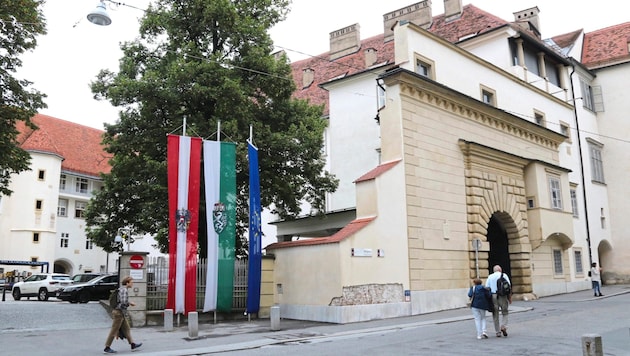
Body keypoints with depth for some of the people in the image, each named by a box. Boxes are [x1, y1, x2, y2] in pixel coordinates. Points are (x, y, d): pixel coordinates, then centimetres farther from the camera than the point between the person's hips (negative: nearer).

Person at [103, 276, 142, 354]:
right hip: (119, 313, -10)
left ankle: (133, 345, 18)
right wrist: (130, 303, -9)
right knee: (114, 331, -2)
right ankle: (107, 348, 5)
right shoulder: (124, 290, -17)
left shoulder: (121, 289, 14)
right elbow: (124, 302, -27)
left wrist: (129, 303, 13)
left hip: (120, 313, 10)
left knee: (126, 329, 13)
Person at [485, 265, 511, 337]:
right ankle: (503, 327, -9)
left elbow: (487, 288, 3)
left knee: (495, 315, 8)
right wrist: (510, 298, 2)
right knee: (505, 313, 12)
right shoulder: (504, 275, 6)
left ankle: (498, 332, 9)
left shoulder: (490, 276, 10)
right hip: (502, 296, -1)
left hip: (493, 296, 1)